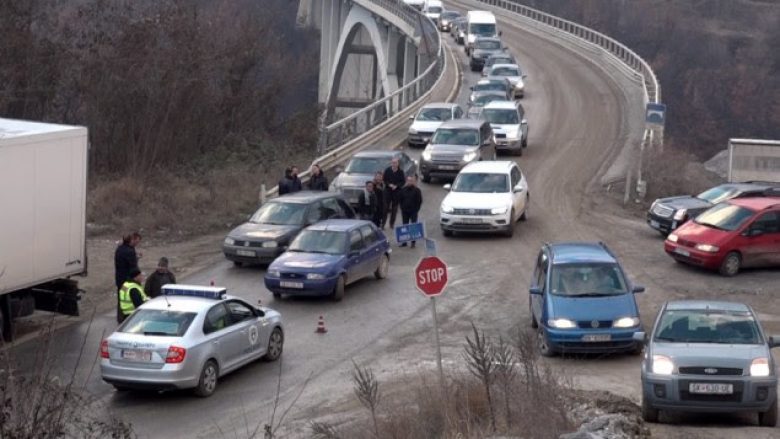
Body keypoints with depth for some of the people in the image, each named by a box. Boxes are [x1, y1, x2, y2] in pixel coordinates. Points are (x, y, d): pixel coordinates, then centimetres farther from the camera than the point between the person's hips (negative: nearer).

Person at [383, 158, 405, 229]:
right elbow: (384, 179, 2)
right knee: (386, 206, -2)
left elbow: (402, 182, -2)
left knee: (394, 208, 6)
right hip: (388, 190, 0)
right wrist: (389, 184, -15)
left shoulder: (400, 171, -6)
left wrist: (396, 186, -17)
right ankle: (383, 222, 5)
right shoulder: (387, 170, -4)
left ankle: (392, 223, 15)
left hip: (397, 191, 0)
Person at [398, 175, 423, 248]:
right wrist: (402, 208, 1)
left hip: (413, 212, -3)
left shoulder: (417, 190, -5)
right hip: (405, 211, 3)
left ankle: (413, 242, 2)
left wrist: (416, 210, -8)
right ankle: (404, 242, 13)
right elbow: (399, 199, 10)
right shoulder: (403, 190, 3)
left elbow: (419, 201, -3)